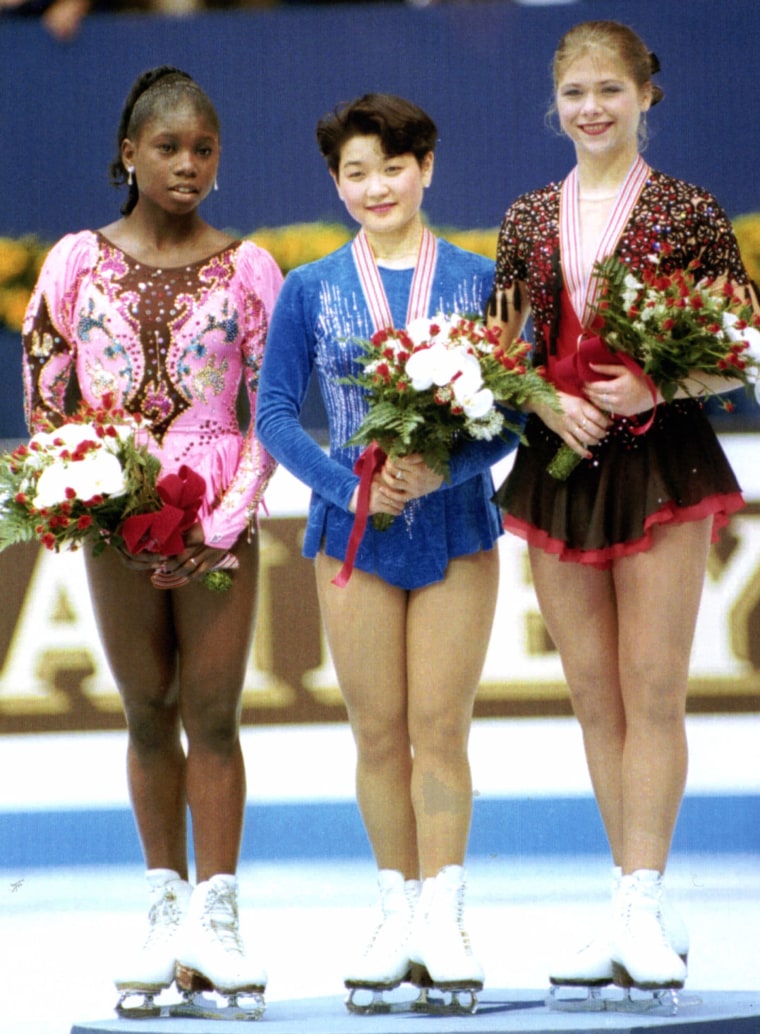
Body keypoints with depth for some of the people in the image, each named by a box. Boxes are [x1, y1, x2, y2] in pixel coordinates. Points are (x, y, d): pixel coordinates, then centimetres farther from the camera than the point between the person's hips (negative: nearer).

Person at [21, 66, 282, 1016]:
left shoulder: (246, 269, 2)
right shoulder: (77, 262, 4)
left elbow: (273, 404, 1)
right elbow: (42, 394, 6)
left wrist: (233, 507, -10)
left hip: (219, 520, -1)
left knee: (213, 714, -2)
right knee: (148, 716, 7)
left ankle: (216, 919, -1)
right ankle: (167, 912, 14)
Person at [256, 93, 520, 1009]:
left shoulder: (479, 279, 3)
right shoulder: (309, 291, 5)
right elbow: (274, 414, 4)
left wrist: (448, 468, -17)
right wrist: (347, 482, -11)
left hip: (457, 527, -1)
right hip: (353, 526, 1)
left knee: (441, 728, -3)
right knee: (377, 733, 4)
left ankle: (442, 918, 0)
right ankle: (397, 913, 13)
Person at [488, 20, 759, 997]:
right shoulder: (528, 220, 10)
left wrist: (655, 387, -18)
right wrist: (547, 401, -8)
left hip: (663, 463, -4)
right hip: (559, 464, 4)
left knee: (652, 688, -8)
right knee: (593, 696, 5)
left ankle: (641, 902, -9)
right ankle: (640, 915, 10)